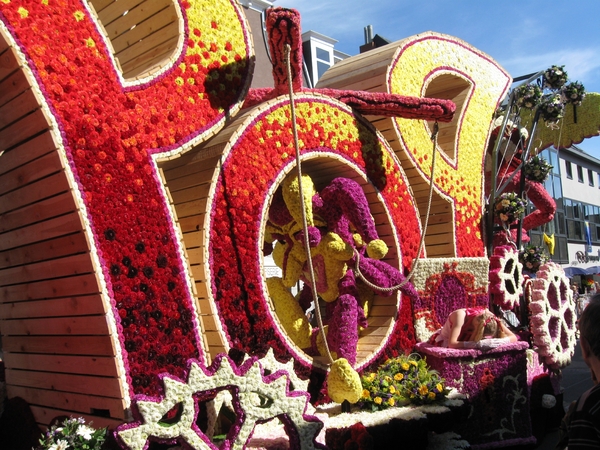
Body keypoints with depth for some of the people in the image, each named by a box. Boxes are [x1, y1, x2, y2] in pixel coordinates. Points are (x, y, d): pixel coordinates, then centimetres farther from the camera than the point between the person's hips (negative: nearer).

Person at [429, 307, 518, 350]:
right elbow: (452, 344, -49)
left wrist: (500, 341, -42)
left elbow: (513, 338, -21)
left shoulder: (489, 318, -24)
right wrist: (478, 344, -57)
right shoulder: (460, 315, -39)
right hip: (442, 343, -6)